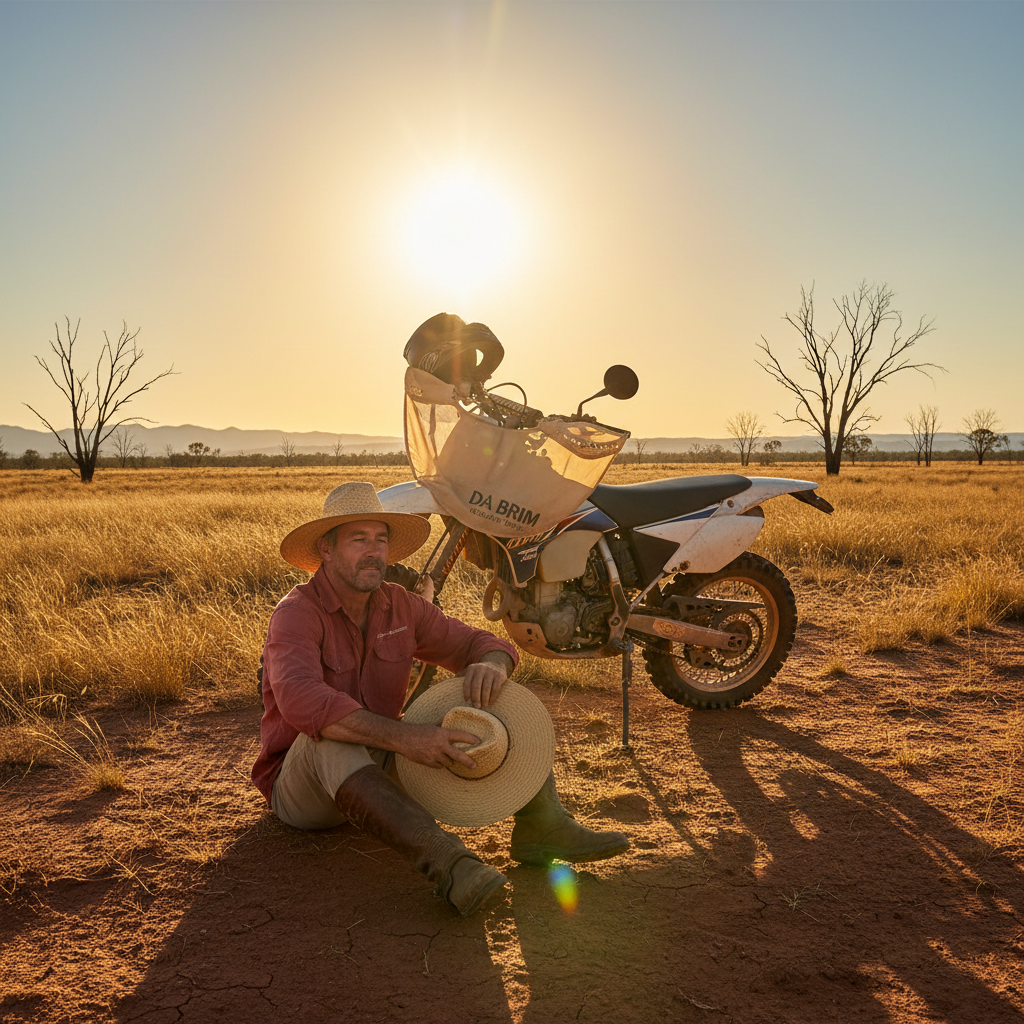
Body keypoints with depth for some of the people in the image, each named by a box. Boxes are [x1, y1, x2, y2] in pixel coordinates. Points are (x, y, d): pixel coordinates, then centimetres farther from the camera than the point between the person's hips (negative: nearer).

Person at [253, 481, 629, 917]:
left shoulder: (400, 606, -1)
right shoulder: (296, 613, -20)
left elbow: (483, 644, -2)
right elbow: (301, 702, -39)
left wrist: (491, 666, -28)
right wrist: (401, 737, -49)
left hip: (379, 766, 6)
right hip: (300, 784, -5)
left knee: (485, 701, -7)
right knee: (327, 738, -41)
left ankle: (542, 826, -21)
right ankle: (447, 862, -53)